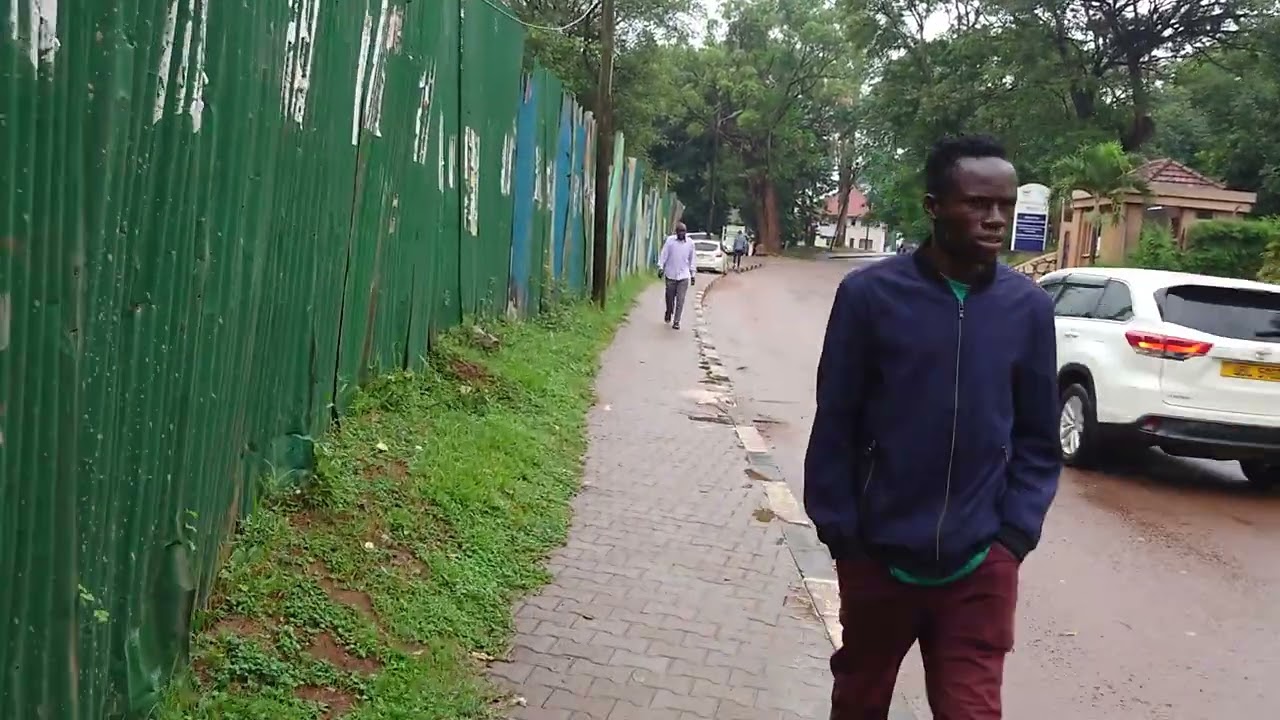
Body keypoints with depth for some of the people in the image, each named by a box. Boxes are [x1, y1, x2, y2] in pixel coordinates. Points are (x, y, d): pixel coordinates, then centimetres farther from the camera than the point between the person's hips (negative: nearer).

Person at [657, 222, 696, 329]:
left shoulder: (690, 243, 2)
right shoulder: (670, 240, -4)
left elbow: (692, 259, 9)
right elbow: (663, 254, -1)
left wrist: (693, 274, 10)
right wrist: (661, 267, -9)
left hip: (684, 276, 0)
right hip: (671, 274, 0)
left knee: (680, 300, -6)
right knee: (670, 297, 11)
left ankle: (676, 322, 0)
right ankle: (668, 313, 40)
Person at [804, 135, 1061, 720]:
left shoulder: (1029, 307, -2)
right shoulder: (869, 293, -9)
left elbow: (1039, 439, 4)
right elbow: (834, 426, -5)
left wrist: (1015, 533, -5)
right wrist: (838, 530, -6)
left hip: (980, 564, 1)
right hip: (876, 552, 0)